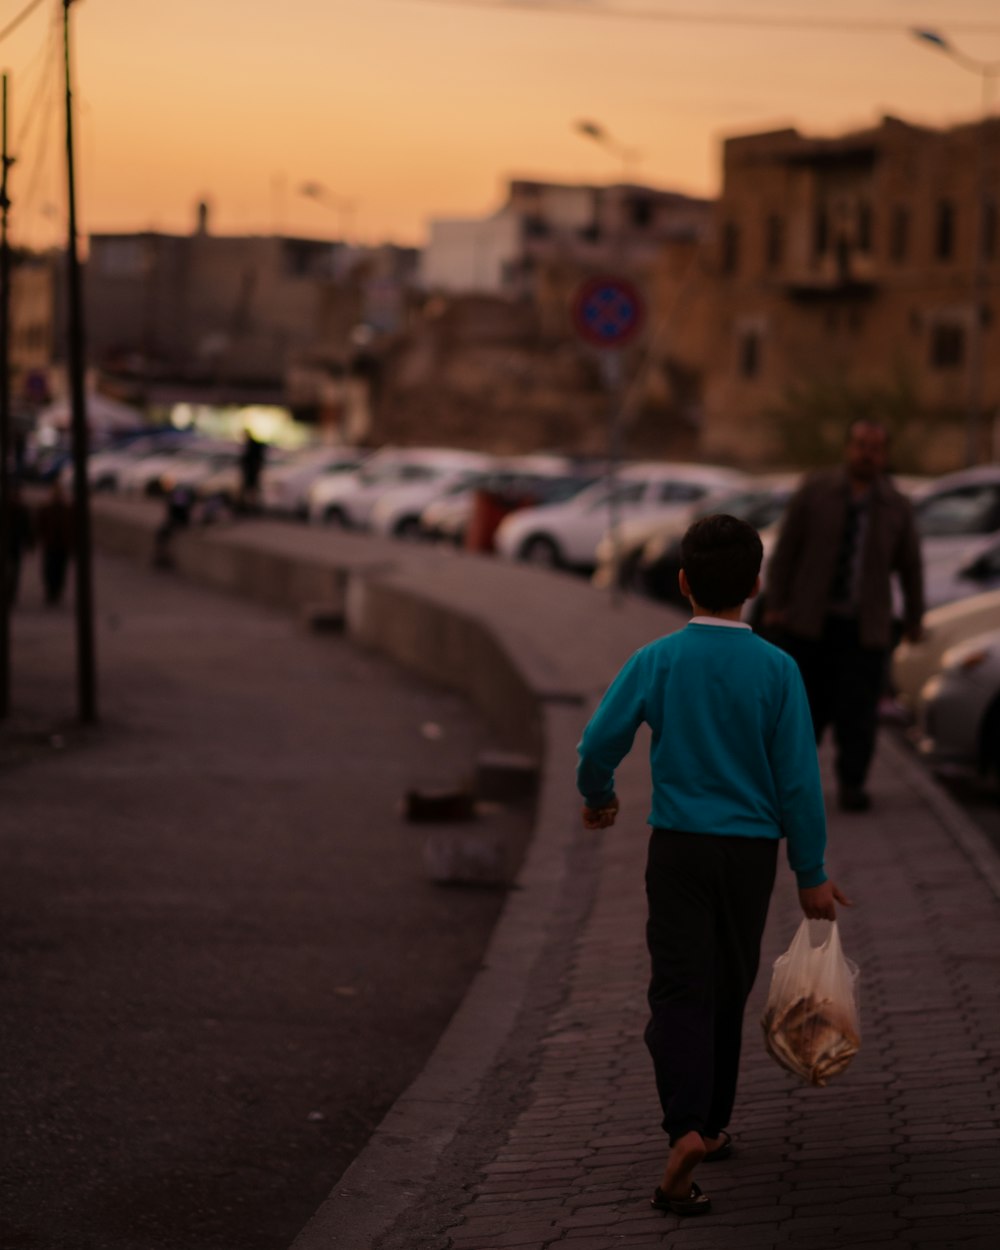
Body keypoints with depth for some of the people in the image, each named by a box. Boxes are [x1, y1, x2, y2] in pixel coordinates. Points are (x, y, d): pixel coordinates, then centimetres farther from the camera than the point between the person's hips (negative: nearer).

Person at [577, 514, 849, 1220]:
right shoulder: (777, 670, -8)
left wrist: (599, 797, 18)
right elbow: (798, 778, -6)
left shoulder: (657, 661, -7)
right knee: (730, 990, 17)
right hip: (751, 849, 1)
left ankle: (687, 1132, -24)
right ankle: (712, 1126, 28)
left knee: (680, 991, -4)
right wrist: (812, 873, 2)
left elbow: (599, 745, -5)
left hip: (679, 847, -1)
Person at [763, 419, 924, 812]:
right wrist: (775, 605, -3)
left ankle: (851, 785, 7)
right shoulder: (814, 490, 1)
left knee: (858, 711, -4)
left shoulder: (896, 507, 5)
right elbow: (785, 549, 2)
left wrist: (914, 618, 19)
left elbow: (910, 566, 15)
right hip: (808, 622, -1)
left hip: (864, 628, 1)